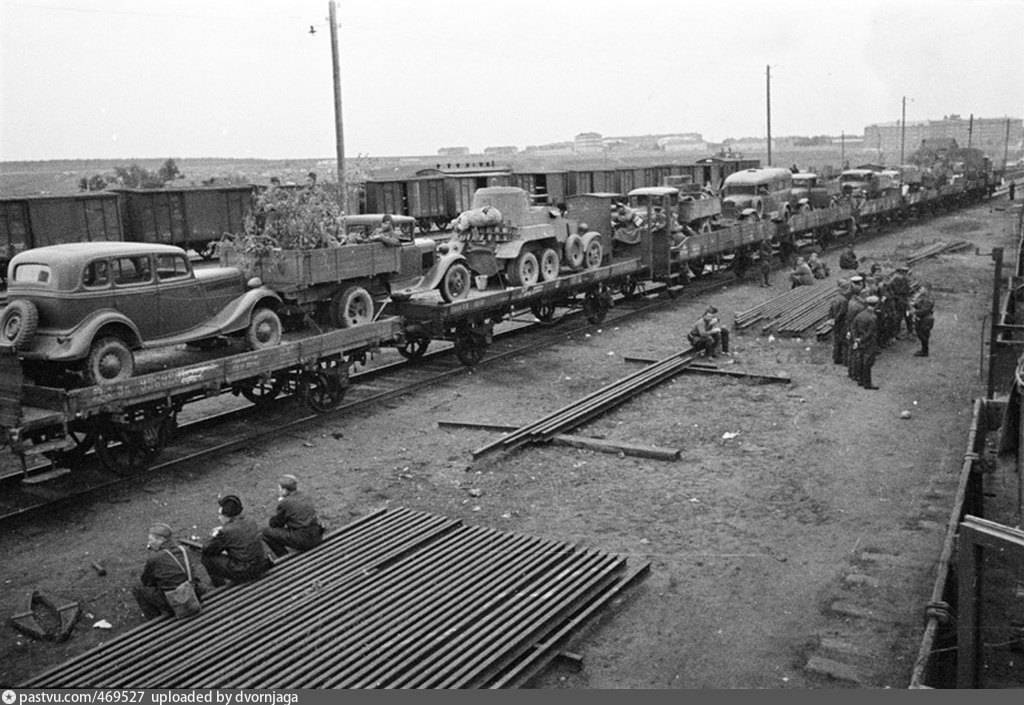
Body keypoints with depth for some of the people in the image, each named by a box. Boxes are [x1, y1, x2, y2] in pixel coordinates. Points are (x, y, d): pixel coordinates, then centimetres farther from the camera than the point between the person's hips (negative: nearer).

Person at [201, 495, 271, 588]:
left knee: (207, 557, 5)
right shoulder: (250, 522, 1)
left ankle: (220, 587, 19)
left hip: (244, 573, -8)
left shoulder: (226, 532, -20)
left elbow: (206, 549, -6)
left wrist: (214, 536, 10)